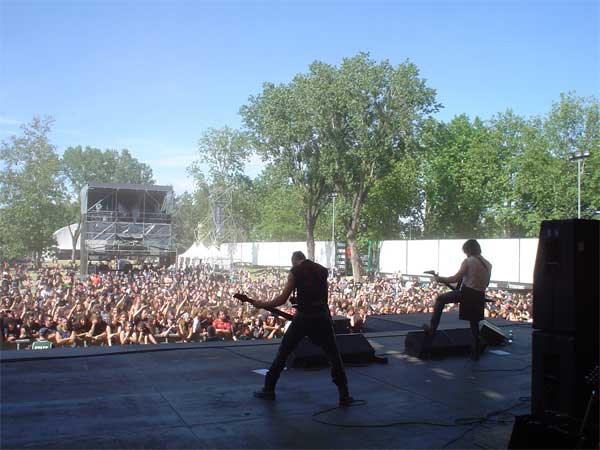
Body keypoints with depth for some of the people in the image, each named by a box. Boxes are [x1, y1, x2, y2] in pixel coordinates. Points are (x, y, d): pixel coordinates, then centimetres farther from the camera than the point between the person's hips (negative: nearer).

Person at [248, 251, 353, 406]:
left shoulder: (295, 271, 1)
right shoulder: (322, 270, 12)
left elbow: (282, 299, -4)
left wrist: (261, 304, 6)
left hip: (303, 318, -2)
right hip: (322, 317, 2)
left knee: (282, 353, 12)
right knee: (334, 356, 10)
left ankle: (268, 390, 17)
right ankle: (344, 395, 7)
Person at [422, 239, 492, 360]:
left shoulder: (468, 261, -8)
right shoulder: (488, 264, 11)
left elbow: (456, 278, -13)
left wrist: (440, 279, -2)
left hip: (466, 293, -6)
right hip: (479, 297, 6)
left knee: (440, 299, 12)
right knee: (474, 324, 17)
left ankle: (432, 329, 9)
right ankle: (476, 353, 20)